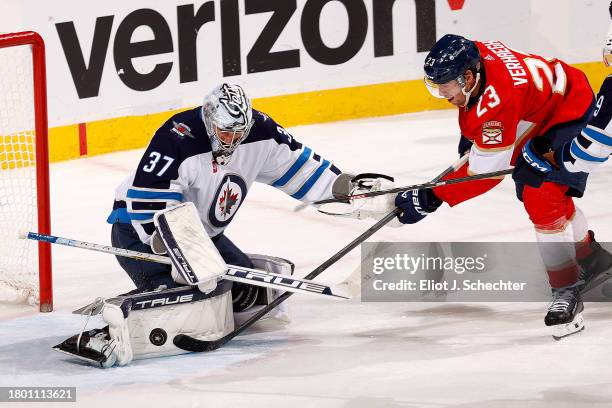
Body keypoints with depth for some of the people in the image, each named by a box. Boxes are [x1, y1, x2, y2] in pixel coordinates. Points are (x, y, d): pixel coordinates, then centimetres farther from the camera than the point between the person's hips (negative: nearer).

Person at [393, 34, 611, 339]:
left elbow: (485, 171, -36)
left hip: (570, 115, -10)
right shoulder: (472, 55, -16)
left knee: (542, 199, -25)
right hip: (535, 119, 10)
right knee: (532, 193, 23)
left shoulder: (498, 100, -40)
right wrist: (471, 132, 16)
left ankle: (567, 290, -15)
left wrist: (431, 199, -35)